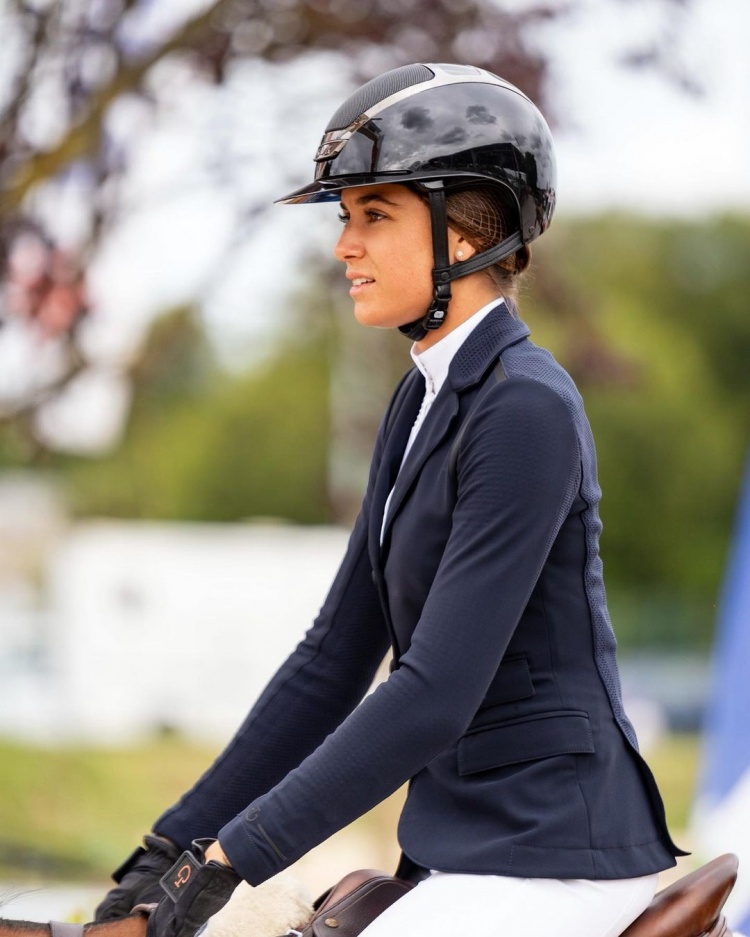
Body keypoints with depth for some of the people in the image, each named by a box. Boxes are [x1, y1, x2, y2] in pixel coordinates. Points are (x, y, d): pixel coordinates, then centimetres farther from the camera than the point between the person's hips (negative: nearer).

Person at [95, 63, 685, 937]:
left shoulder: (525, 408, -17)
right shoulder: (424, 401, 12)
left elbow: (436, 693, -23)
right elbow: (336, 657, 12)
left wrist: (231, 855, -22)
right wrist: (178, 839, 8)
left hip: (545, 863, -9)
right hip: (460, 846, 9)